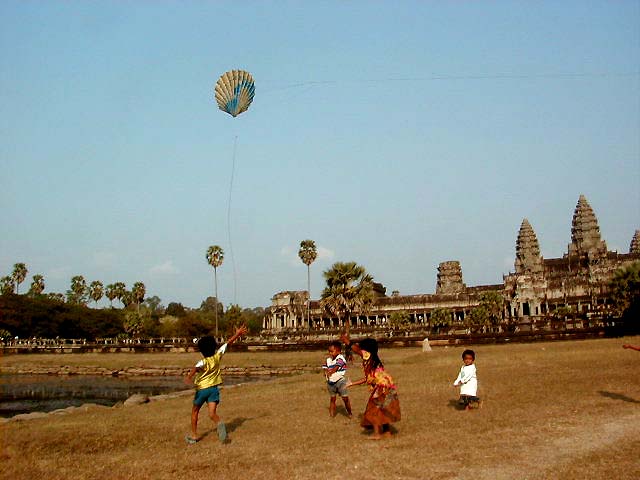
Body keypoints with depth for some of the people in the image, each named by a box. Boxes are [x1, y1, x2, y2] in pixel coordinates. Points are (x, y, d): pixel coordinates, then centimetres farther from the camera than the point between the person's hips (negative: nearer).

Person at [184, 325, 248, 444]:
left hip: (202, 389, -3)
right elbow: (228, 343, 6)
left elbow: (195, 368, -40)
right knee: (212, 414, -6)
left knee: (195, 412, 18)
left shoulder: (203, 362, -17)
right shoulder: (217, 356, -4)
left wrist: (189, 377, -57)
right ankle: (220, 423, -39)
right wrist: (237, 334, 15)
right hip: (214, 388, 3)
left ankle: (194, 436, 24)